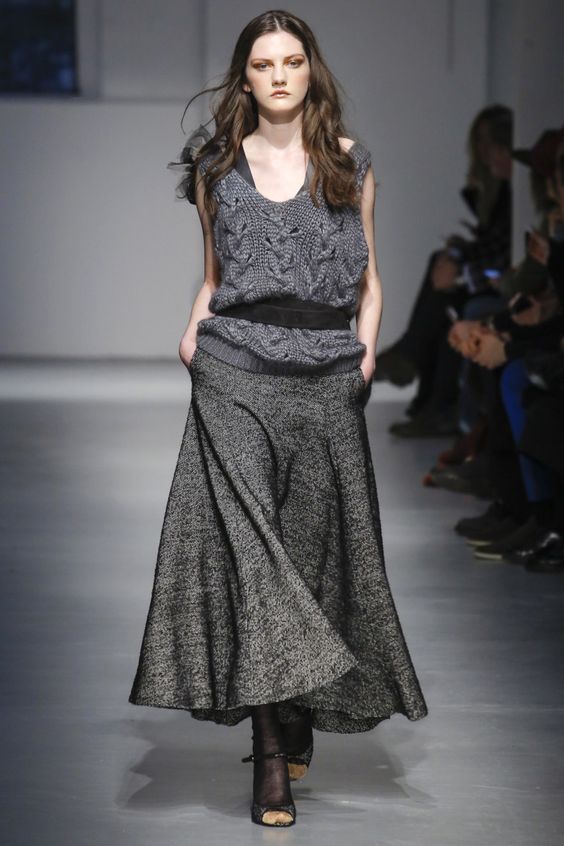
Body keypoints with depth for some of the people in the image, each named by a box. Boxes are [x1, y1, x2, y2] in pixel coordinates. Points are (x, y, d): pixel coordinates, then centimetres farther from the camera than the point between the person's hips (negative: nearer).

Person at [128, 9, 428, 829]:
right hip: (236, 370, -1)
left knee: (313, 544, 4)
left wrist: (367, 344, -2)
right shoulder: (218, 165, 10)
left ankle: (296, 725, 19)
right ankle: (271, 745, -15)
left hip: (326, 376, 1)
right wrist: (193, 330, 0)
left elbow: (368, 276, 13)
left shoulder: (349, 162, 9)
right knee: (246, 540, -13)